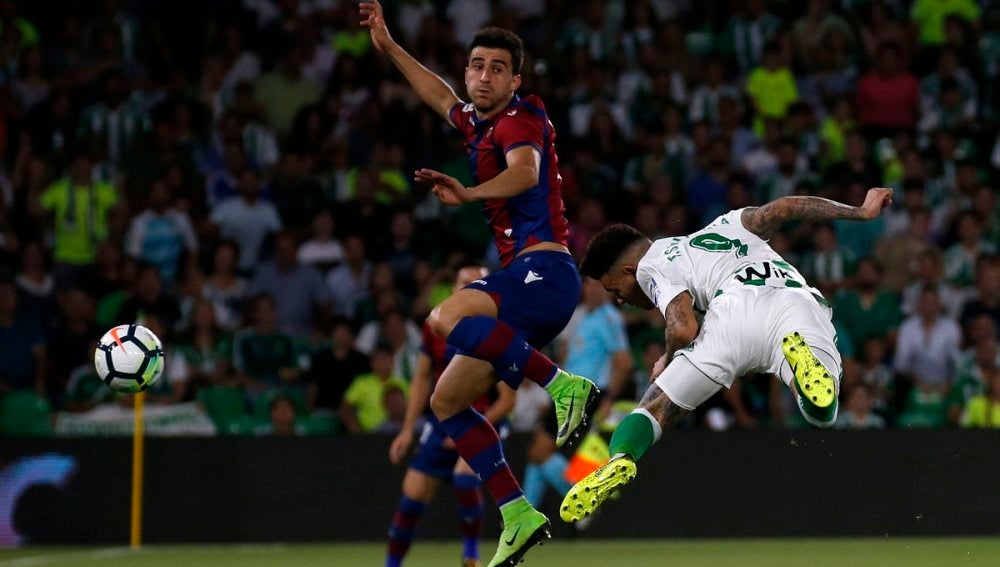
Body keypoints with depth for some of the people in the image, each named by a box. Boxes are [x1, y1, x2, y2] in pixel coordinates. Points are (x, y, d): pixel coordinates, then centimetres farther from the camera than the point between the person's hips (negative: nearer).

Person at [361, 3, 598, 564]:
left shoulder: (521, 116, -6)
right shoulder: (480, 123, 20)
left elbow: (526, 170, -28)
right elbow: (442, 97, 43)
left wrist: (468, 193, -44)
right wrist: (388, 46, 42)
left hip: (544, 269, -9)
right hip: (523, 280, 10)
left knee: (447, 317, -33)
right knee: (447, 399, 6)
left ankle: (564, 384, -29)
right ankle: (518, 517, 0)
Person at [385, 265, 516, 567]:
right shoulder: (435, 328, -2)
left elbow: (507, 400, -13)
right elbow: (422, 380, 10)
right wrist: (407, 430, 5)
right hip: (442, 423, 4)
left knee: (464, 475, -31)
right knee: (411, 498, -1)